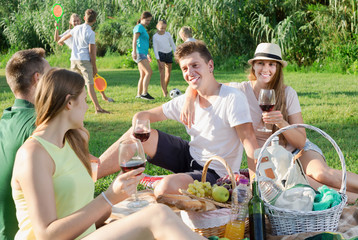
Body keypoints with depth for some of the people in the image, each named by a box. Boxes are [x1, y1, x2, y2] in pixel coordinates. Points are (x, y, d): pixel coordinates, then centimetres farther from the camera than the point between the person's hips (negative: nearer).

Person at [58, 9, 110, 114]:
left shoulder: (77, 28, 9)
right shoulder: (90, 33, -9)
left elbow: (66, 36, 28)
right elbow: (91, 51, -11)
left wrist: (60, 41, 52)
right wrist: (94, 66, -5)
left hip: (74, 59, 6)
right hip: (85, 60, -6)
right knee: (89, 84, -13)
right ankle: (97, 108, -20)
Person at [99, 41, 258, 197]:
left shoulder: (233, 99, -19)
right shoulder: (186, 100, 1)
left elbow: (249, 141, -25)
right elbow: (144, 115, 8)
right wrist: (140, 119, -18)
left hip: (215, 173, -7)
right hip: (190, 156, 7)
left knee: (167, 185, -34)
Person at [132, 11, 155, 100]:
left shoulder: (143, 28, 24)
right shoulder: (139, 27, -5)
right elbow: (134, 40, -15)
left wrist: (148, 54, 35)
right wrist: (134, 52, -25)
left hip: (143, 53, 10)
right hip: (139, 53, -10)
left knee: (143, 75, 8)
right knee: (149, 72, -20)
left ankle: (139, 94, 10)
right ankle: (145, 93, -25)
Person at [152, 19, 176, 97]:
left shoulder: (168, 34, 1)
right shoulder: (155, 36, -7)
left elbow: (173, 44, 10)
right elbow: (155, 48, -9)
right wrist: (158, 60, -17)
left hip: (169, 54, 4)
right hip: (161, 54, -4)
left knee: (168, 74, 12)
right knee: (162, 74, -14)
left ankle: (165, 89, 34)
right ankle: (164, 93, -17)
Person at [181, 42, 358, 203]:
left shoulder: (287, 93, -9)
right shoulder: (241, 90, -7)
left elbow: (301, 141, -11)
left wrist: (281, 122, -30)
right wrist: (189, 102, -23)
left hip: (297, 150, 0)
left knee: (320, 173, -36)